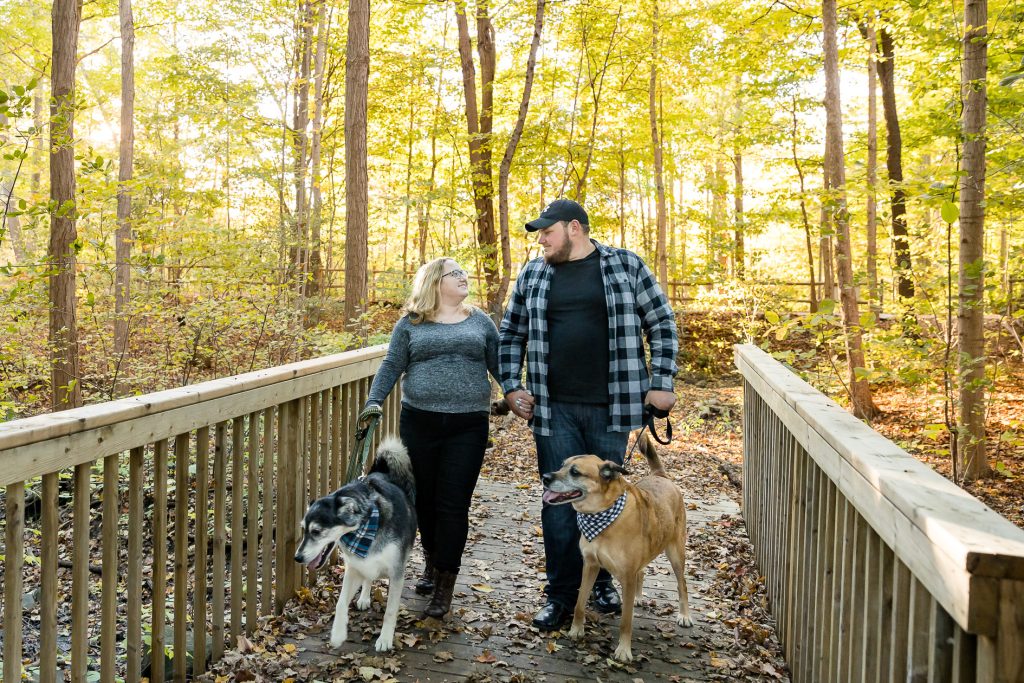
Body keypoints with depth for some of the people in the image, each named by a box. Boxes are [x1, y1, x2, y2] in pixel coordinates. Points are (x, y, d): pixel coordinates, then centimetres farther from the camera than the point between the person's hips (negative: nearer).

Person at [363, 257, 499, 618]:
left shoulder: (480, 321, 10)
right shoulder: (411, 324, 6)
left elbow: (499, 365, 9)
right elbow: (391, 366, 3)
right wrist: (373, 402, -10)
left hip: (467, 426, 0)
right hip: (419, 423, 1)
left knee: (453, 504, -2)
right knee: (424, 499, 12)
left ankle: (444, 586, 7)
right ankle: (432, 563, 35)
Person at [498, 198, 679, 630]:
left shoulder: (626, 266, 1)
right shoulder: (533, 275, 8)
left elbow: (662, 324, 4)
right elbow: (510, 335, 16)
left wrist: (661, 384, -2)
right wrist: (511, 387, 6)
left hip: (610, 407, -1)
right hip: (553, 410, 2)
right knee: (559, 501, 3)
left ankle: (603, 582, 29)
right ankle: (561, 597, 14)